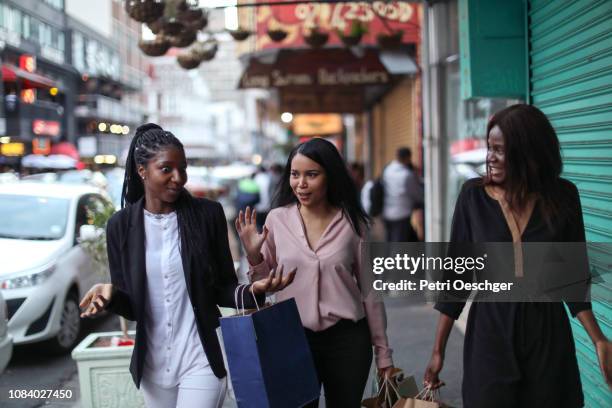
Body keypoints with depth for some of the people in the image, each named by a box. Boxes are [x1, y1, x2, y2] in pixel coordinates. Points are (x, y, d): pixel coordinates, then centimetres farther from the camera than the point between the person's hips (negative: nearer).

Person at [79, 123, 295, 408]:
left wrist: (252, 290, -21)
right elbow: (131, 307, 3)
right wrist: (111, 295, -19)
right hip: (152, 362, 3)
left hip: (201, 360, -2)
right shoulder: (121, 225, -1)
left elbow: (224, 289, -1)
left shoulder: (208, 214, -6)